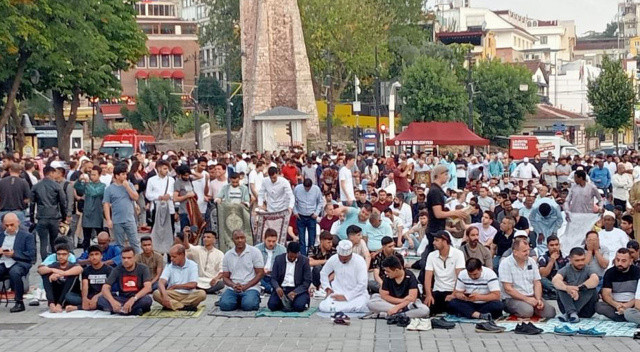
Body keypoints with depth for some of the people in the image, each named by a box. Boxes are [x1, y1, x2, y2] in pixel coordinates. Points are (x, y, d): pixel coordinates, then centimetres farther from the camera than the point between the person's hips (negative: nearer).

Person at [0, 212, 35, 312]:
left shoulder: (27, 236, 9)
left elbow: (31, 255, -2)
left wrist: (14, 254, -13)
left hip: (18, 263, -4)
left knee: (14, 272, -39)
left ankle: (19, 303, -26)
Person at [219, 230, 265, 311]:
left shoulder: (255, 252, 1)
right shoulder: (227, 255, 11)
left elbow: (260, 273, -2)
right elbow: (225, 277, 12)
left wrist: (245, 286, -13)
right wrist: (233, 285, -11)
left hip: (250, 287, -3)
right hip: (232, 288, 3)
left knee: (248, 305, -32)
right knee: (225, 305, -26)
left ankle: (255, 299, 3)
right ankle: (239, 301, 5)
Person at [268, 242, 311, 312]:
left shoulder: (304, 260, 0)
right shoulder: (279, 259, 5)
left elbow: (307, 281, -4)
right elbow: (273, 278, 4)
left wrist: (295, 292, -19)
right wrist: (277, 287, -20)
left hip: (298, 290, -2)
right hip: (282, 289, 2)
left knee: (299, 306, -32)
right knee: (272, 305, -25)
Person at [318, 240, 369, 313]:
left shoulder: (359, 261, -12)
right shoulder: (333, 259, -3)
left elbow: (362, 284, -16)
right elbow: (323, 273, 16)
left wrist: (346, 297, -19)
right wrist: (327, 288, 2)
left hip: (357, 294, -3)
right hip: (338, 293, 3)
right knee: (323, 307, -26)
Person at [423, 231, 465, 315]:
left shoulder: (458, 254, -6)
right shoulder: (431, 255, 5)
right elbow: (428, 277, -2)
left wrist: (454, 295, -22)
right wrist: (429, 295, -18)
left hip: (452, 291, -3)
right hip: (437, 291, 3)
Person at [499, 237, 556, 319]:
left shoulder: (531, 261, 10)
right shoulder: (506, 264, -9)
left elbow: (537, 283, 10)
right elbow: (508, 289, -14)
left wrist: (538, 299, -8)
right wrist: (526, 299, -17)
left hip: (532, 297, 6)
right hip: (513, 298, -6)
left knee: (550, 312, -15)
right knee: (527, 311, -35)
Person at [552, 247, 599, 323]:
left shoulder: (588, 270, 1)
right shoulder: (566, 270, 3)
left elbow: (595, 280, -23)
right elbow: (555, 280, -20)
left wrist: (577, 288, -33)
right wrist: (567, 288, -41)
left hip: (585, 310, 0)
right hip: (567, 306, 0)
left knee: (592, 288, -23)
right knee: (560, 285, -18)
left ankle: (568, 314, -30)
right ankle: (572, 313, -36)